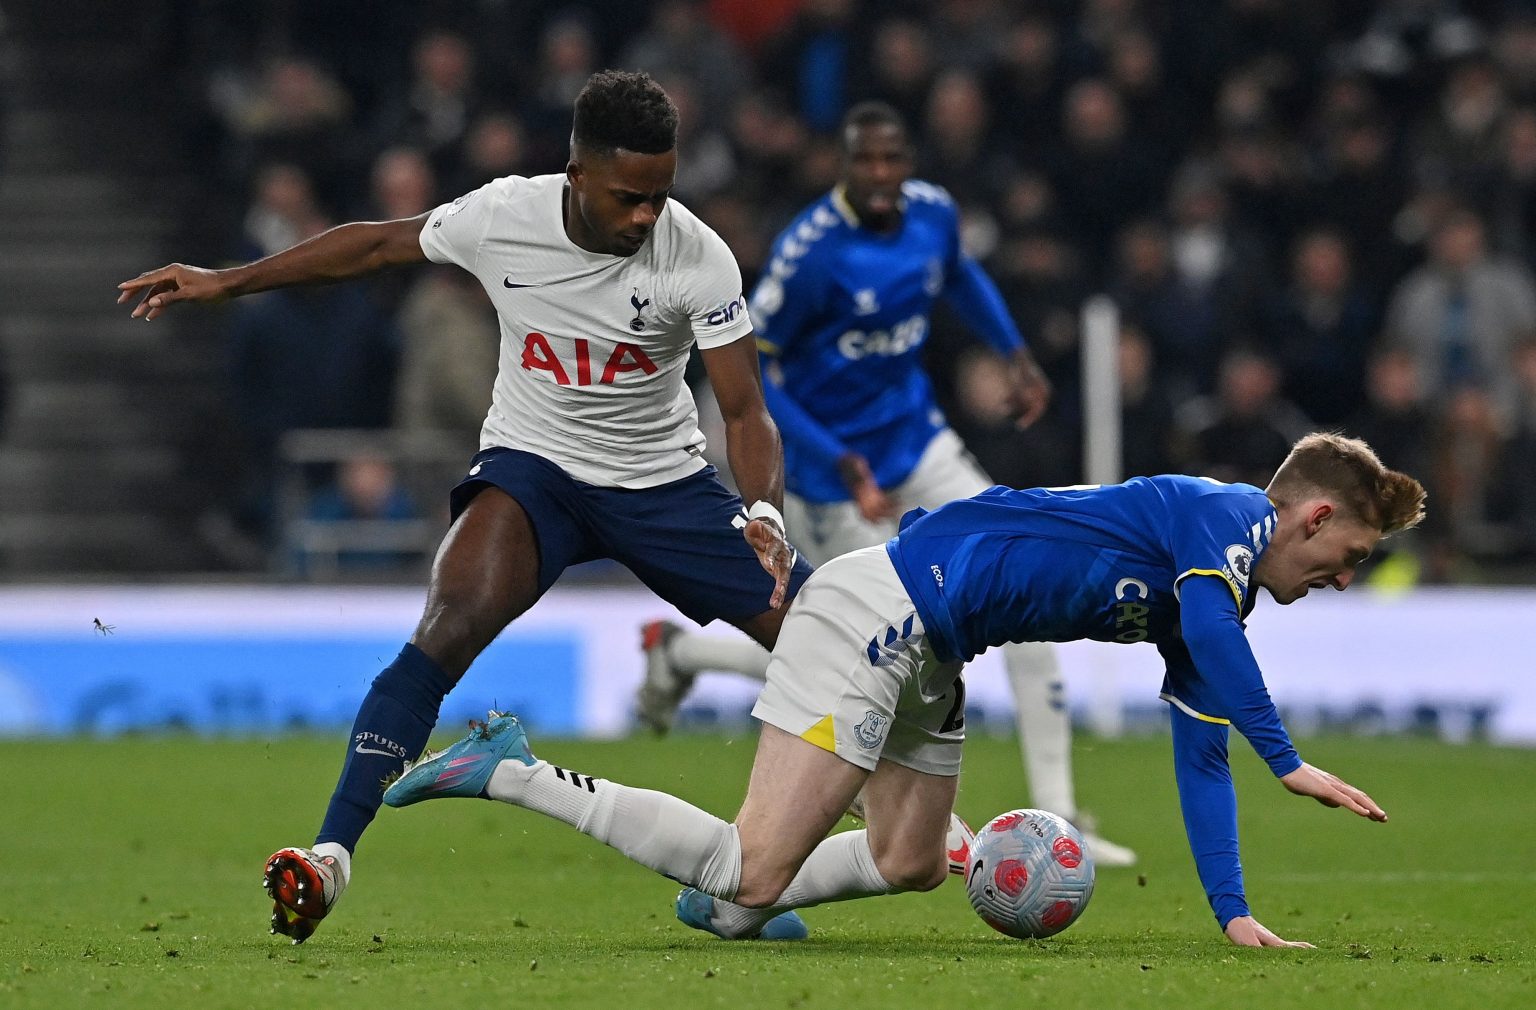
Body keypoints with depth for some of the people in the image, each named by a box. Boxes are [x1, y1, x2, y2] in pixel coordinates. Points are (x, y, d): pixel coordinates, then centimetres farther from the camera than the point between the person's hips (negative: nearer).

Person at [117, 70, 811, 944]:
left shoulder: (697, 258, -20)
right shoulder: (502, 217, -16)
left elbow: (747, 411, -17)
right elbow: (377, 245, 2)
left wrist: (764, 515, -37)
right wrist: (226, 282, 7)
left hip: (664, 484, 1)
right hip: (534, 469, -1)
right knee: (451, 627, -30)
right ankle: (332, 857, -29)